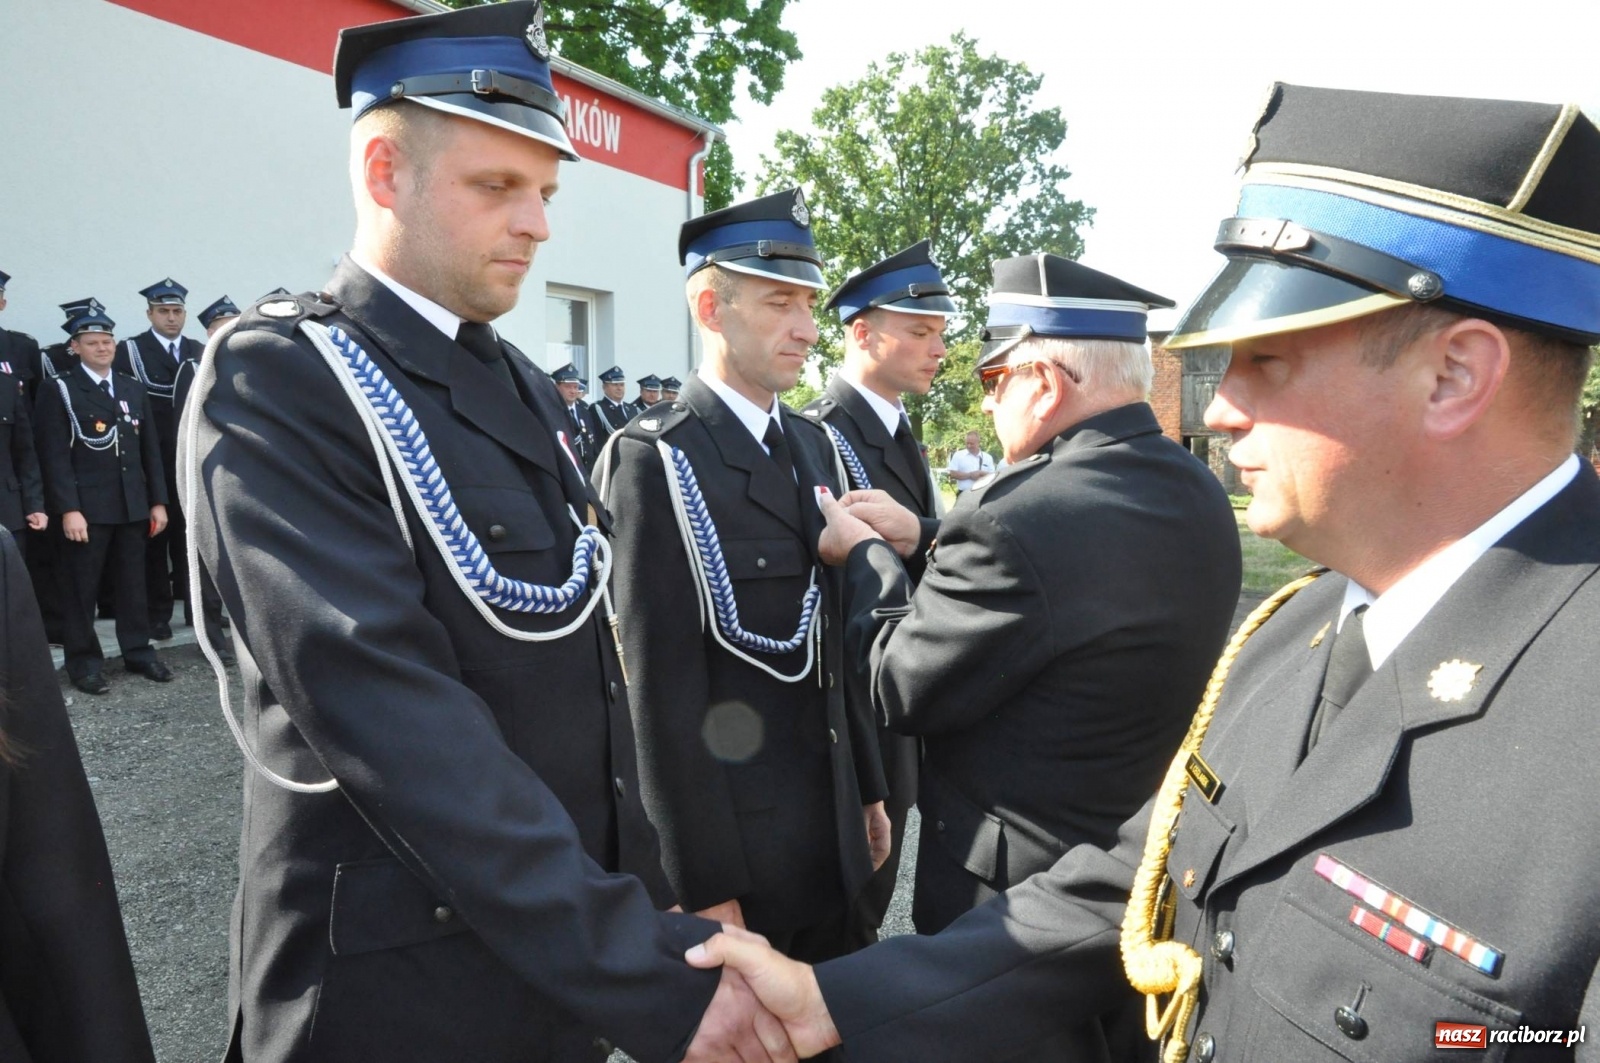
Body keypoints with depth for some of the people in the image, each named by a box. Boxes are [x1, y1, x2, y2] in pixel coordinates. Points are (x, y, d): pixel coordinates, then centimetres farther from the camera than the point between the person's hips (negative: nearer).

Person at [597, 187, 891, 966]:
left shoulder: (812, 446, 8)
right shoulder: (654, 459, -16)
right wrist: (703, 880, -16)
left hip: (829, 825, 7)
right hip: (731, 843, -7)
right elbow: (663, 687, -18)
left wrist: (867, 788, 13)